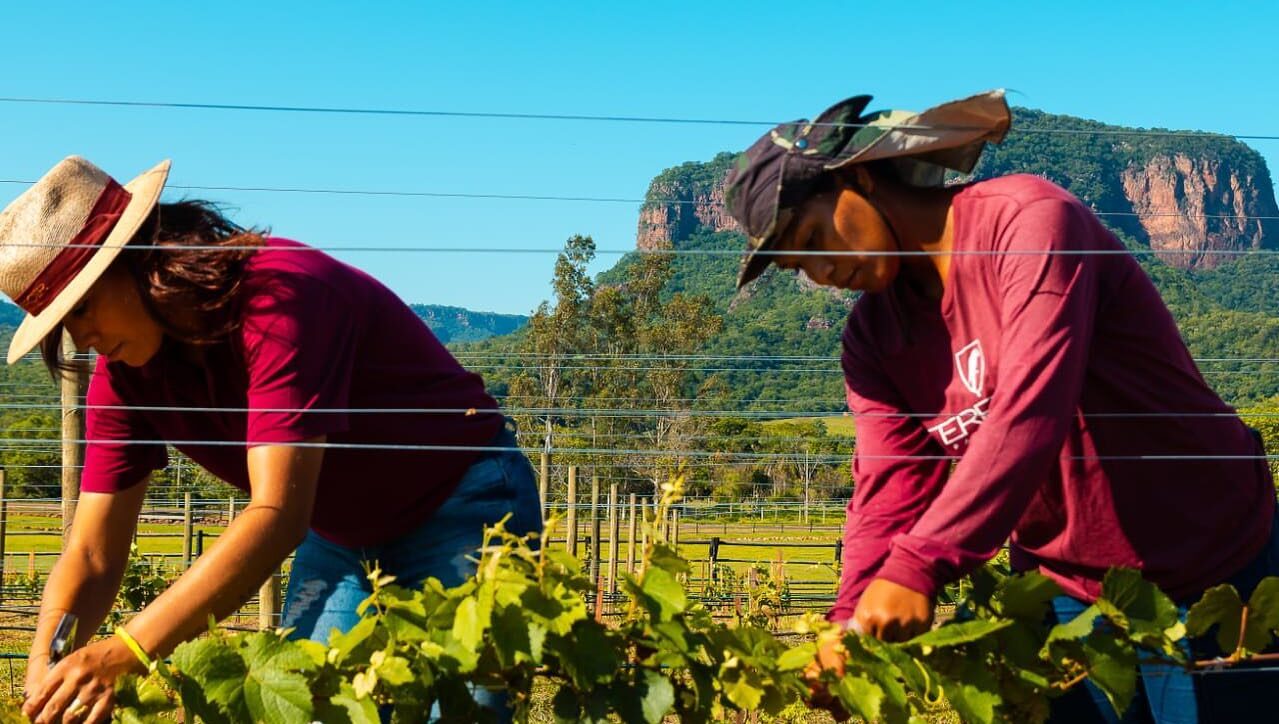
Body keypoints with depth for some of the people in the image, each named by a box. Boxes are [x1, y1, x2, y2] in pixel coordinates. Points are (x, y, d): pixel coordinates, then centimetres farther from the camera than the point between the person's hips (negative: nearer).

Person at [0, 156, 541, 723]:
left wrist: (124, 653, -45)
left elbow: (277, 515, -39)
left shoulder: (278, 294, -31)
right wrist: (46, 668, -29)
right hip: (341, 541, 7)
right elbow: (91, 555, -8)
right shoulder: (125, 373, -8)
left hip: (462, 508, -7)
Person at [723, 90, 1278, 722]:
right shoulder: (872, 337, 1)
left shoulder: (1027, 219, -21)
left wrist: (920, 566, -41)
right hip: (1069, 592, 6)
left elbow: (1030, 412, -33)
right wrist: (855, 619, -26)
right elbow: (889, 493, -7)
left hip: (1217, 564, -5)